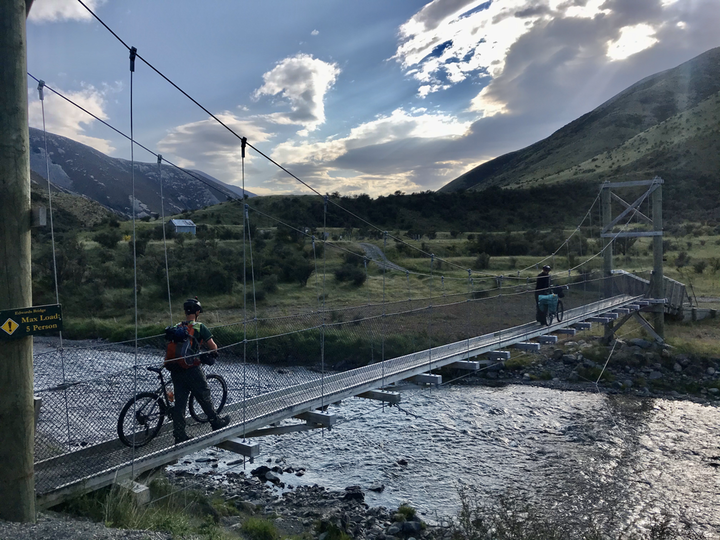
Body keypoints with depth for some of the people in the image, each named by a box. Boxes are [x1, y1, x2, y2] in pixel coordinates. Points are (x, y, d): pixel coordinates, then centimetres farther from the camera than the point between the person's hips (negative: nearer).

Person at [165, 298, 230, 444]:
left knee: (179, 401, 8)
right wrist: (213, 352, 17)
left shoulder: (176, 327, 8)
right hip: (192, 370, -5)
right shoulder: (200, 327, -8)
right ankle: (216, 423, 28)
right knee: (204, 397, 12)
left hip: (175, 370, 5)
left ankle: (179, 435, 10)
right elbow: (213, 347, -7)